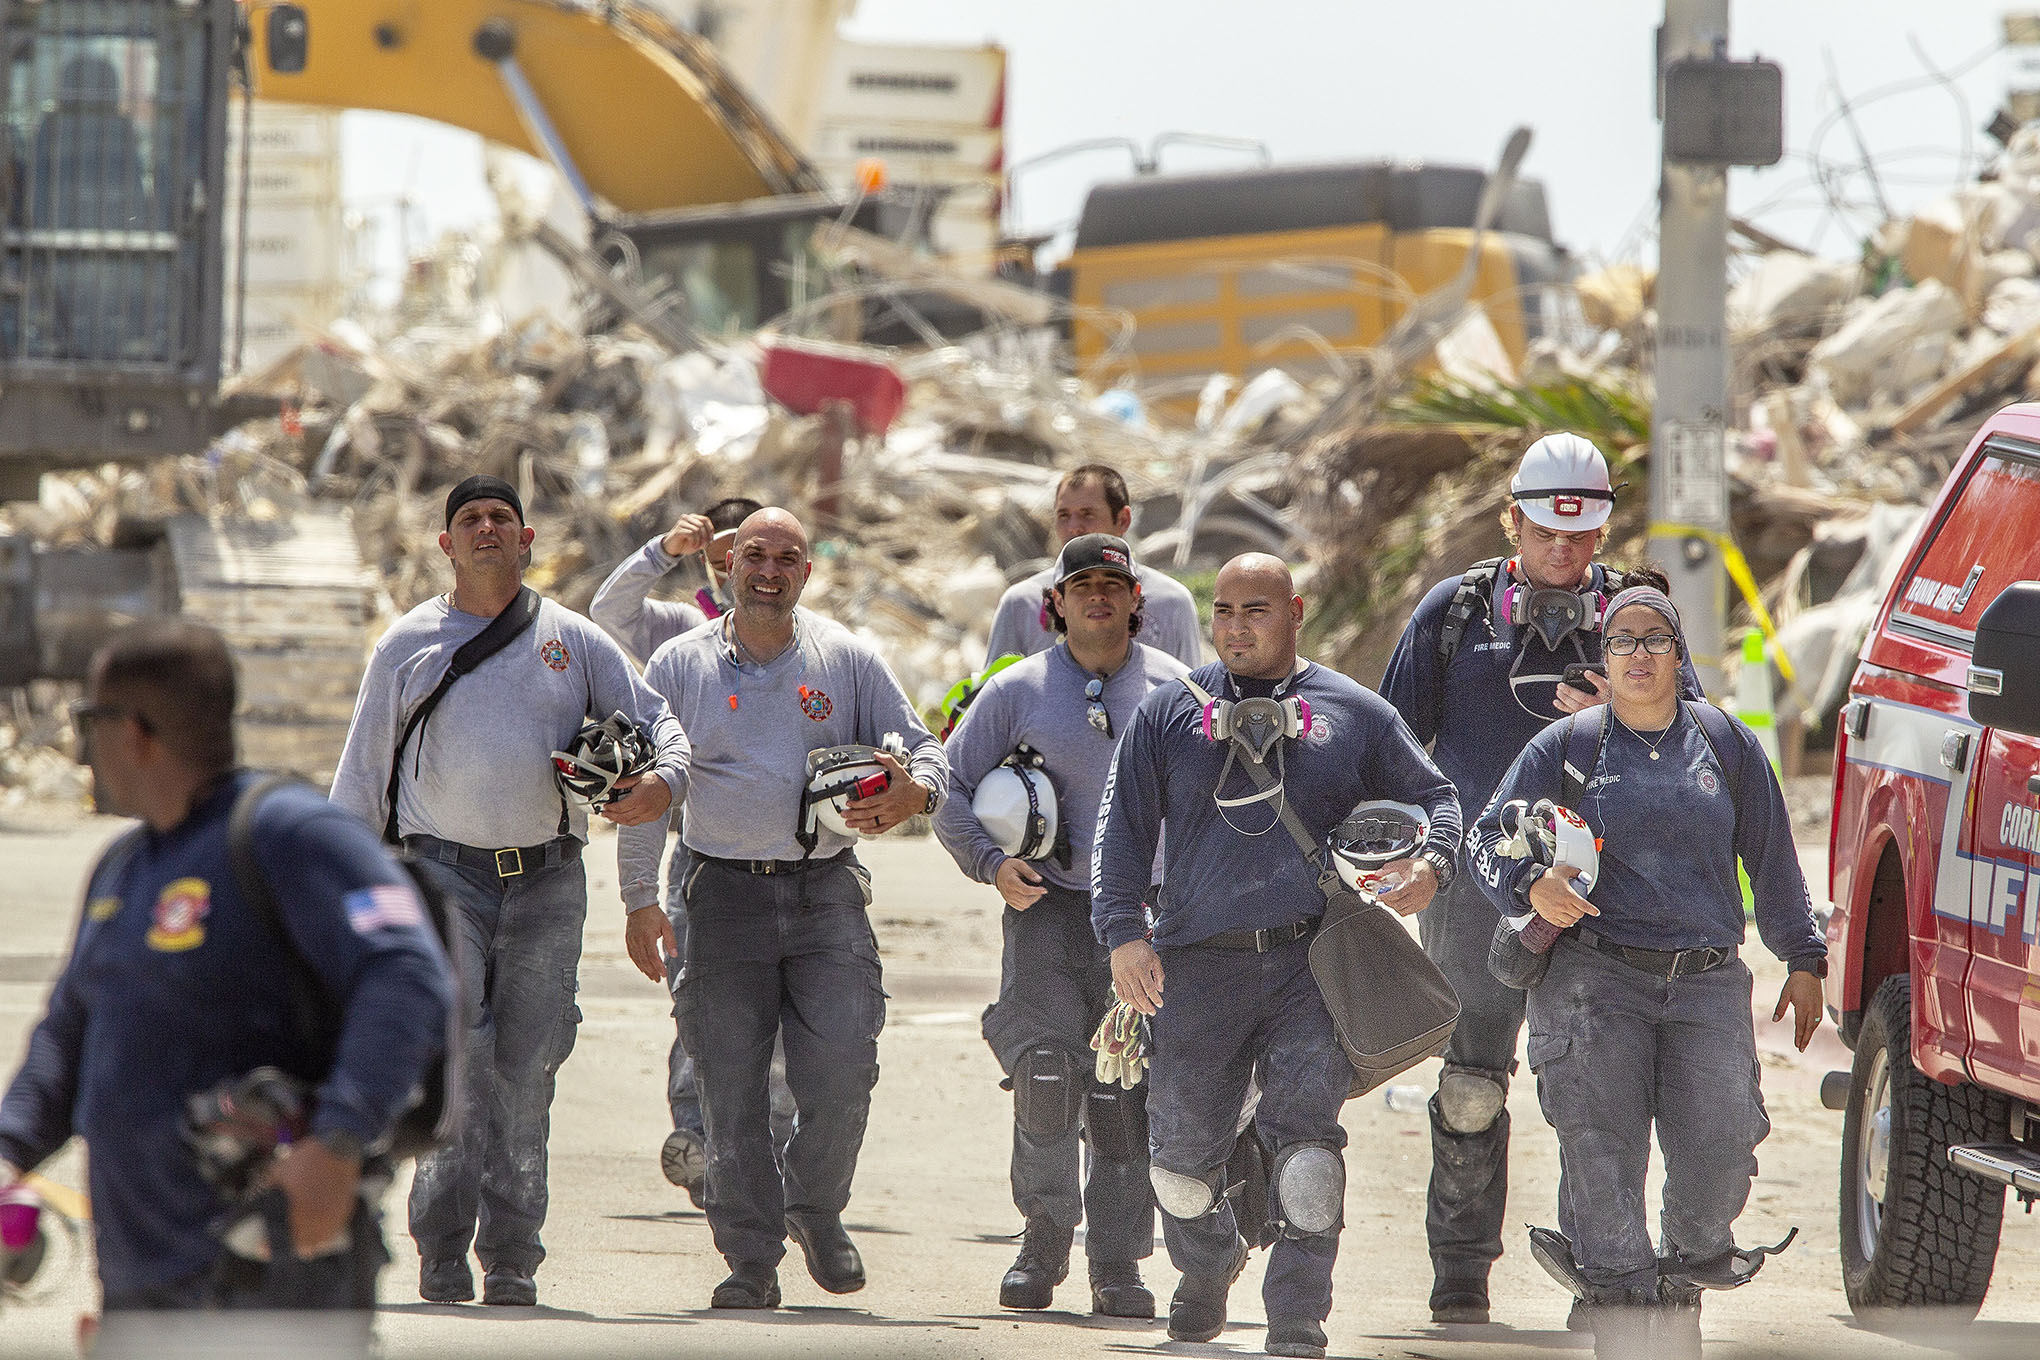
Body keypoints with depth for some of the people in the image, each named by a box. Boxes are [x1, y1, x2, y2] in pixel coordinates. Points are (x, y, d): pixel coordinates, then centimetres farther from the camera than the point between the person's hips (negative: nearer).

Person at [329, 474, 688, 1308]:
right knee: (458, 1057, -17)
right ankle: (441, 1252, -14)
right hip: (444, 872, -2)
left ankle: (511, 1265, 9)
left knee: (525, 1074, 2)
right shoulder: (409, 645, 11)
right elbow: (362, 775, 13)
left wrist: (664, 779, -13)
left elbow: (654, 717, 10)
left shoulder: (573, 641, 13)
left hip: (546, 882, 2)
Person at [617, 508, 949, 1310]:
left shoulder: (847, 660, 8)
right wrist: (639, 900, 3)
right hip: (725, 893, 0)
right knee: (731, 1086, -3)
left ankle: (816, 1209, 16)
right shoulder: (681, 666, 8)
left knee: (841, 1072, -11)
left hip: (826, 891, 0)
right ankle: (751, 1258, 5)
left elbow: (922, 749, 10)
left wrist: (913, 793, -15)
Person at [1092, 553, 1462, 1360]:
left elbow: (1431, 797, 19)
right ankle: (1206, 1270, 37)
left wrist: (1429, 863, -3)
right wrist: (1123, 931, -4)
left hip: (1313, 966, -1)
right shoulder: (1171, 712, 12)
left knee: (1305, 1133, -15)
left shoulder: (1354, 713, 11)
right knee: (1183, 1152, 7)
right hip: (1197, 965, 1)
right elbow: (1123, 827, 10)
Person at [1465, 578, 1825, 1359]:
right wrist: (1531, 886, -14)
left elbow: (1772, 859, 19)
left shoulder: (1726, 744, 13)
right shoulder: (1565, 747, 8)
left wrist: (1802, 960, 19)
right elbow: (1488, 841, 7)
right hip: (1595, 979, -1)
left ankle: (1692, 1269, 15)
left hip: (1707, 982, 1)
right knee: (1602, 1152, -12)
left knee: (1718, 1154, -12)